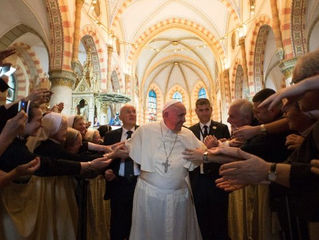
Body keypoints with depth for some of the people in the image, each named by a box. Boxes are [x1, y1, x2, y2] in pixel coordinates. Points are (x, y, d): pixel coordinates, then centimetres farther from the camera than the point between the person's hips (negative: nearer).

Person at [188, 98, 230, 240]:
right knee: (201, 221, 14)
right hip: (197, 180, 2)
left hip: (217, 180, -1)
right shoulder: (190, 131, 7)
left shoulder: (222, 128, 2)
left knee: (219, 221, 9)